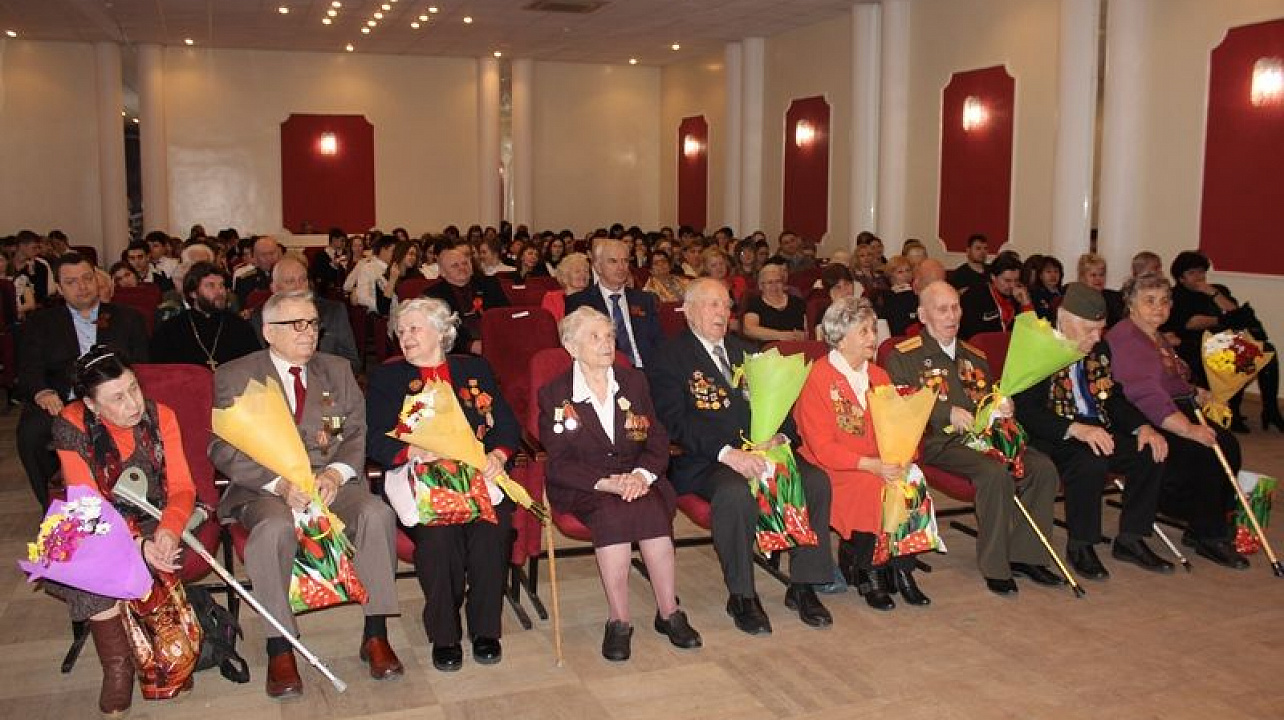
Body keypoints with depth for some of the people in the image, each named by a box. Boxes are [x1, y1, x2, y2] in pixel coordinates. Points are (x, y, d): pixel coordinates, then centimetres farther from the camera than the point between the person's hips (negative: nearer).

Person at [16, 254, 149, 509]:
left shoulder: (128, 318, 20)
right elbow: (29, 370, 6)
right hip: (61, 404, 1)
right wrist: (42, 393, -18)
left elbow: (143, 366, 13)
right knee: (31, 432, -32)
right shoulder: (39, 322, 19)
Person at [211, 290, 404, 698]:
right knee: (274, 529, -36)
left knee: (377, 514, -28)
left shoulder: (337, 370, 16)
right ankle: (279, 651, -24)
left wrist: (336, 473, -12)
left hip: (333, 480, 3)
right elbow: (223, 448, -2)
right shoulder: (235, 376, 6)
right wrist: (279, 483, -18)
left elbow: (358, 433, 10)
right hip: (266, 488, -2)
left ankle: (375, 635, -19)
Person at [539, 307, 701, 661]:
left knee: (651, 509, -30)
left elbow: (658, 440, 6)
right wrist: (606, 482, -22)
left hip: (636, 479, 3)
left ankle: (668, 612, -20)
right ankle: (618, 621, -26)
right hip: (582, 487, -2)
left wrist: (642, 474, -16)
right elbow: (559, 463, -6)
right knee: (611, 512, -33)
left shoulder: (634, 381, 11)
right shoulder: (553, 394, 1)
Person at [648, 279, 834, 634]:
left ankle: (803, 587, -6)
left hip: (764, 449, 6)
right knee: (735, 493, -36)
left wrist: (780, 437, -7)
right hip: (706, 460, -5)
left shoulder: (745, 351, 22)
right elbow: (676, 422, -12)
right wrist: (728, 453, -24)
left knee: (816, 481, -19)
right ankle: (741, 596, -16)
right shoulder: (669, 359, 1)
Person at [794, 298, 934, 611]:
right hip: (833, 471, -5)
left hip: (882, 465, 6)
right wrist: (871, 466, -25)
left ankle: (902, 570, -12)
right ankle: (866, 574, -13)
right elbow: (822, 447, -15)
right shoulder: (817, 379, -8)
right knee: (874, 488, -31)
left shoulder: (878, 376, 15)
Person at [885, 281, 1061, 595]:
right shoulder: (904, 356, 3)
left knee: (1042, 467, -16)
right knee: (995, 472, -33)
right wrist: (948, 412, -17)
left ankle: (1024, 555, -6)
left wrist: (1004, 407, 9)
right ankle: (994, 566, -20)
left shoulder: (973, 356, 25)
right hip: (938, 443, -7)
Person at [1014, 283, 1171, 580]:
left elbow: (1114, 398, 16)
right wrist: (1075, 429, -33)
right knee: (1092, 460, -34)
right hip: (1053, 437, -7)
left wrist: (1142, 426, -4)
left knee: (1152, 451, -12)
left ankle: (1130, 540, 2)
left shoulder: (1099, 350, 12)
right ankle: (1080, 545, -14)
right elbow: (1026, 410, -21)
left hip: (1097, 429, 8)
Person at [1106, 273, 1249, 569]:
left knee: (1227, 444, -12)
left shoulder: (1158, 337, 21)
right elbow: (1145, 394, -24)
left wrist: (1196, 394, 14)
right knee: (1205, 452, -24)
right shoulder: (1124, 338, -13)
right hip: (1143, 423, -10)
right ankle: (1208, 536, -8)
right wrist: (1188, 428, -29)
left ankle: (1206, 530, -4)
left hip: (1175, 415, 10)